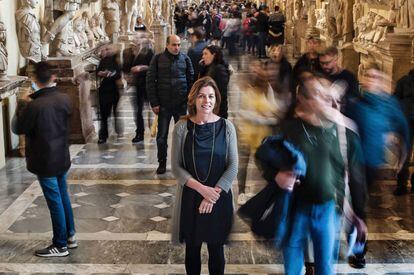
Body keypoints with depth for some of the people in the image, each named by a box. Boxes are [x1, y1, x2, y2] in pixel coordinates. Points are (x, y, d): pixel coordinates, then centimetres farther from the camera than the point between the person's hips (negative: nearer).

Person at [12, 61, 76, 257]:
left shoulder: (34, 106, -24)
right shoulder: (65, 99, -6)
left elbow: (18, 128, -10)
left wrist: (22, 105, 3)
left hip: (45, 162, -6)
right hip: (62, 158, 6)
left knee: (55, 202, 2)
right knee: (63, 196, 20)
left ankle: (60, 245, 14)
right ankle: (70, 236, 32)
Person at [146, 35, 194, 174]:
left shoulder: (185, 58, 4)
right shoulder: (158, 59, 0)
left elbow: (191, 79, 6)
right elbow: (150, 81, -1)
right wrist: (154, 103, -6)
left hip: (181, 104, 1)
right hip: (163, 104, -1)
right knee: (162, 135, 4)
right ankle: (162, 163, 17)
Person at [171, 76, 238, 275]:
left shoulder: (226, 127, -5)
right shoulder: (182, 127, -6)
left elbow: (233, 166, -5)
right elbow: (176, 166, -6)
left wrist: (213, 193, -15)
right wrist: (201, 188, -16)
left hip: (219, 199, 0)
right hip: (190, 198, 0)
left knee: (216, 249, 12)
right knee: (192, 248, 13)